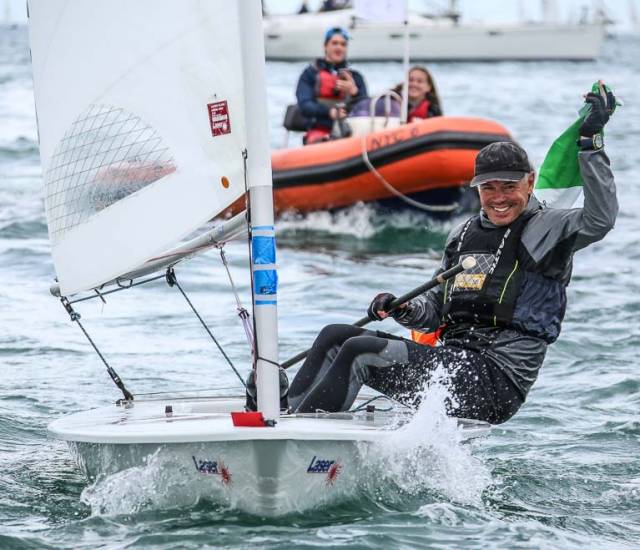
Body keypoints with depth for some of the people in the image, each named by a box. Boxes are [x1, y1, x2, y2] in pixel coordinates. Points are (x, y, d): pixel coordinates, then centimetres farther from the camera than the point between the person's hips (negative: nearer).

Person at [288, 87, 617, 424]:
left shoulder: (545, 229, -3)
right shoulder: (464, 235, 18)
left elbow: (600, 218, -23)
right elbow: (436, 308, 23)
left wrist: (590, 141, -25)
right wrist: (403, 309, 2)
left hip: (497, 383, -8)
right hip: (453, 360, 8)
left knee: (360, 352, -21)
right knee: (335, 337, 1)